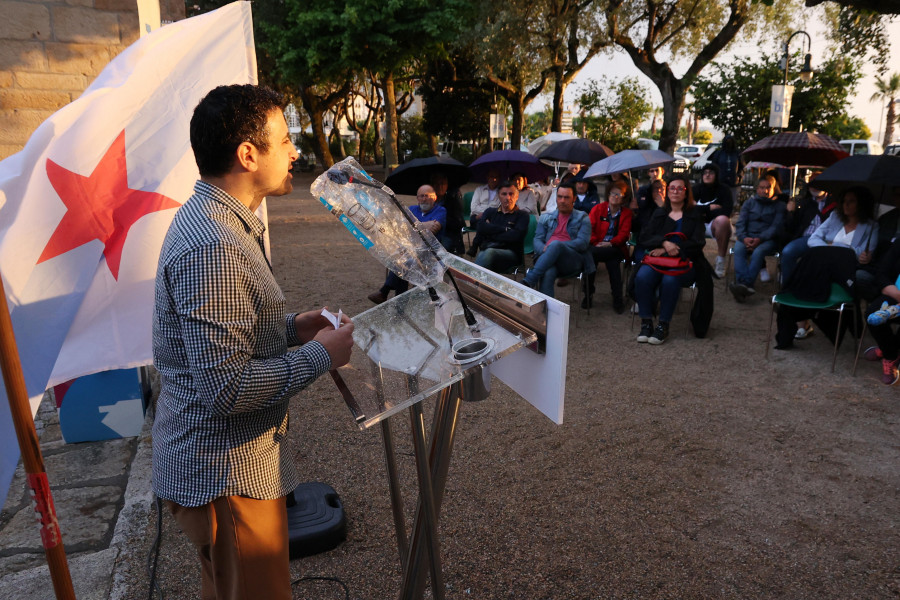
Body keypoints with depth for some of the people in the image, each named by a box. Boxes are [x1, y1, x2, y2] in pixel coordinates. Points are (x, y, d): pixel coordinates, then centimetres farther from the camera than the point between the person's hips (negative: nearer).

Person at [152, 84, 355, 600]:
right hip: (226, 473, -10)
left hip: (232, 459, 10)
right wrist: (320, 355, -18)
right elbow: (226, 387, -29)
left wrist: (291, 327, 4)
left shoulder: (211, 219, 7)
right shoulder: (211, 246, -28)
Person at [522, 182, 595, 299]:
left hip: (573, 261, -2)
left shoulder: (582, 218, 14)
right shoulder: (546, 218, 23)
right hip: (548, 260, 2)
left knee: (555, 244, -35)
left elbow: (583, 243, 0)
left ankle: (528, 282, -43)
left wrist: (555, 246, -12)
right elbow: (537, 240, 13)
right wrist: (544, 251, -13)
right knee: (547, 274, -36)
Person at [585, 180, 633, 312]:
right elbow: (589, 228, 2)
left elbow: (624, 234, 2)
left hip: (615, 247, 0)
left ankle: (617, 299, -23)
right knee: (589, 255, -34)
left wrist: (610, 243, -16)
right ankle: (588, 294, -21)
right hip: (597, 246, 0)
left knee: (612, 261, -35)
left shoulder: (626, 213, 14)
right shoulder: (598, 208, 13)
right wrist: (595, 243, -16)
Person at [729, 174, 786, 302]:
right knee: (738, 248, -32)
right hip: (747, 237, 2)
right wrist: (744, 238, -13)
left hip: (768, 239, -2)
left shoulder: (779, 205, 11)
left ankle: (745, 284, -50)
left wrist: (760, 239, -19)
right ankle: (745, 286, -49)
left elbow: (776, 227, -1)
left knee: (758, 252, -36)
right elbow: (741, 223, 9)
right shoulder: (750, 202, 20)